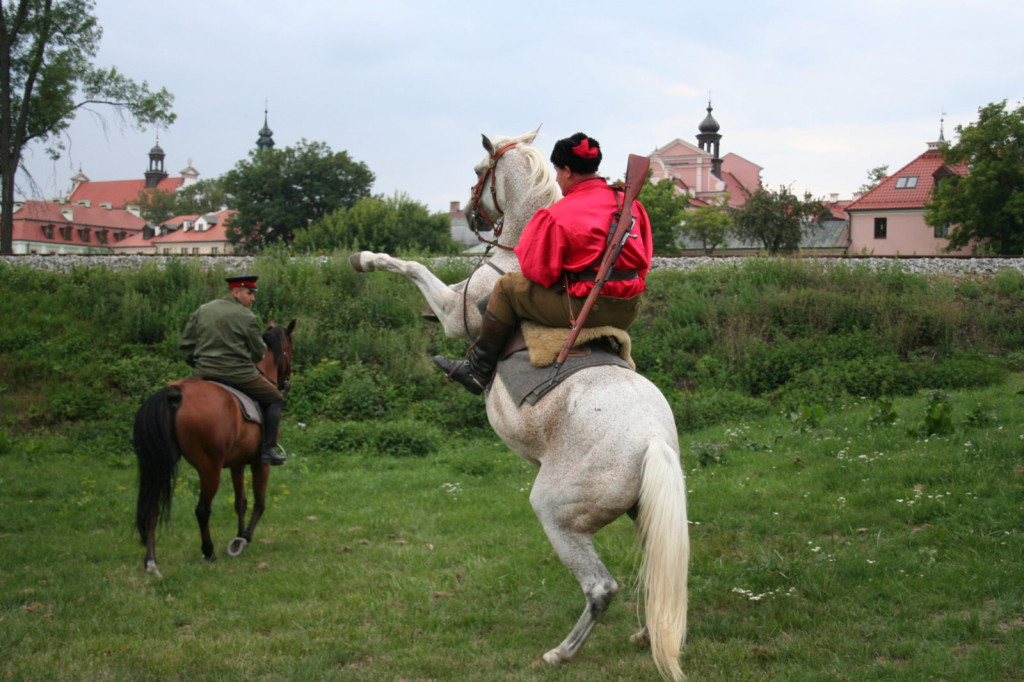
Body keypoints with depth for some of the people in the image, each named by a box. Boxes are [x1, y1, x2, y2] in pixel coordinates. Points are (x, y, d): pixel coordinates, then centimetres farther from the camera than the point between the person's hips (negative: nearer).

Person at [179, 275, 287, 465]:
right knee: (275, 399, 9)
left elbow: (186, 345, 11)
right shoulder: (246, 317, -7)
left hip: (204, 375, 6)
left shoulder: (202, 311, 10)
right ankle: (267, 449, 2)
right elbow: (259, 353, -2)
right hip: (239, 376, -6)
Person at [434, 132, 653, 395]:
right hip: (628, 313, 7)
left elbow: (538, 271, -8)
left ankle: (477, 372, 17)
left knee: (507, 287, 9)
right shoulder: (631, 205, 7)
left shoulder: (557, 215, -12)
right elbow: (644, 261, 13)